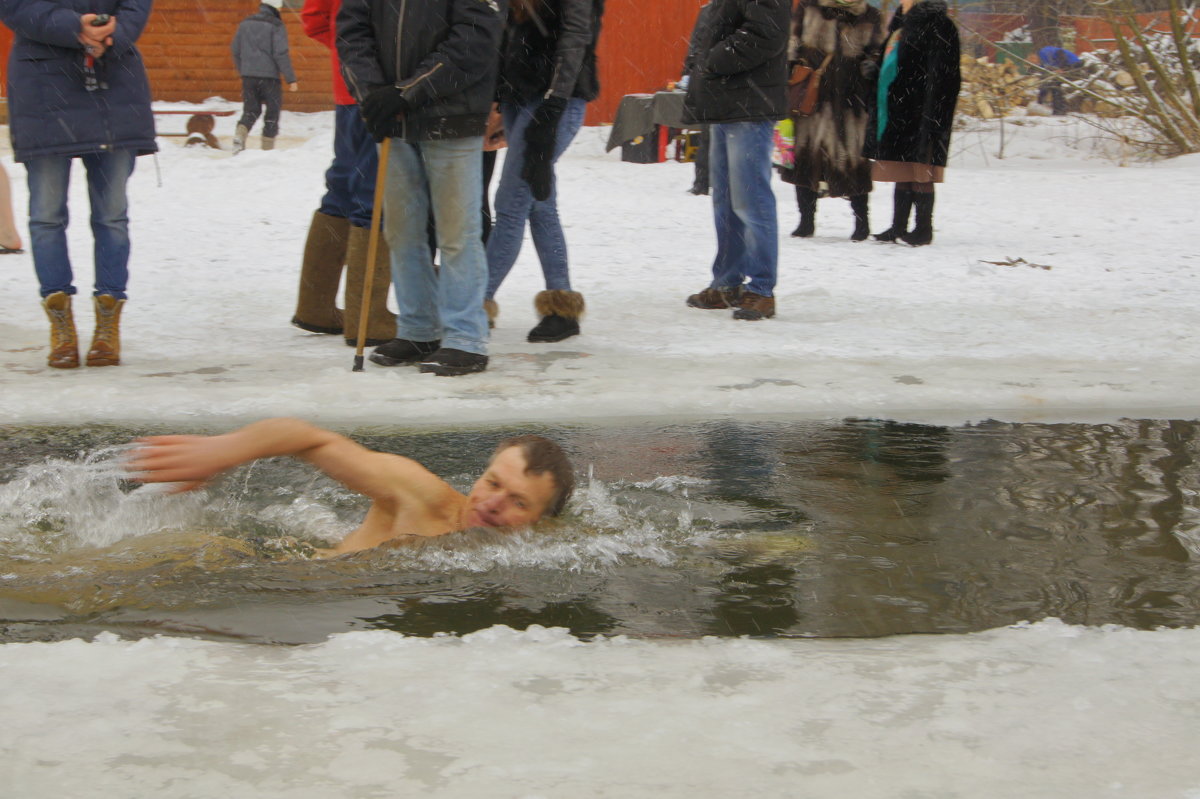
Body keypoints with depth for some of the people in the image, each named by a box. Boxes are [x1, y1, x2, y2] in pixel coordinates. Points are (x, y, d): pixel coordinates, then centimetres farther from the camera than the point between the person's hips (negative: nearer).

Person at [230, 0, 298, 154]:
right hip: (269, 76, -5)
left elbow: (235, 50, 14)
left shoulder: (245, 23, 8)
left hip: (248, 76, 5)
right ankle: (268, 147, 11)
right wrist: (291, 78, -11)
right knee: (273, 111, 10)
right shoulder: (276, 26, -9)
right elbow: (281, 54, -15)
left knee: (251, 110, 13)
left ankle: (240, 134, -14)